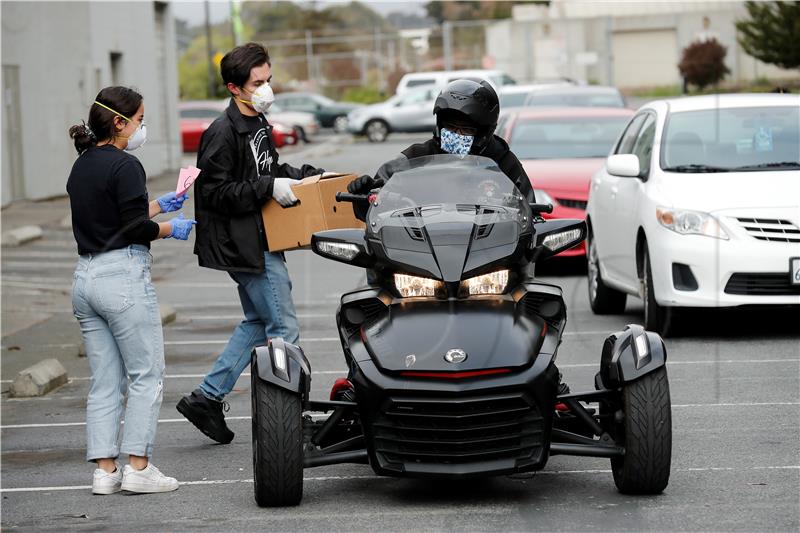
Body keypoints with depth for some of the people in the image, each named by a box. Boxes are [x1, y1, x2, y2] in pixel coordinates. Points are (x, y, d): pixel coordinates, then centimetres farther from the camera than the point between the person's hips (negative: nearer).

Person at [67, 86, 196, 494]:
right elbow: (135, 230, -15)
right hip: (123, 277, -8)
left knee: (105, 382, 10)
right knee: (146, 375, 1)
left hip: (85, 278, 8)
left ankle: (104, 469, 9)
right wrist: (172, 229, 2)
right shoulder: (124, 165, -12)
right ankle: (138, 467, -1)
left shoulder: (81, 166, 14)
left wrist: (158, 206, 28)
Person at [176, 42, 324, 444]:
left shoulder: (259, 124, 13)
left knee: (257, 322, 18)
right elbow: (215, 192, -21)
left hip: (258, 242, 10)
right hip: (244, 244, -10)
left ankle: (206, 398, 22)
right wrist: (269, 187, -25)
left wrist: (304, 175, 12)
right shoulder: (223, 132, -17)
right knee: (284, 329, -5)